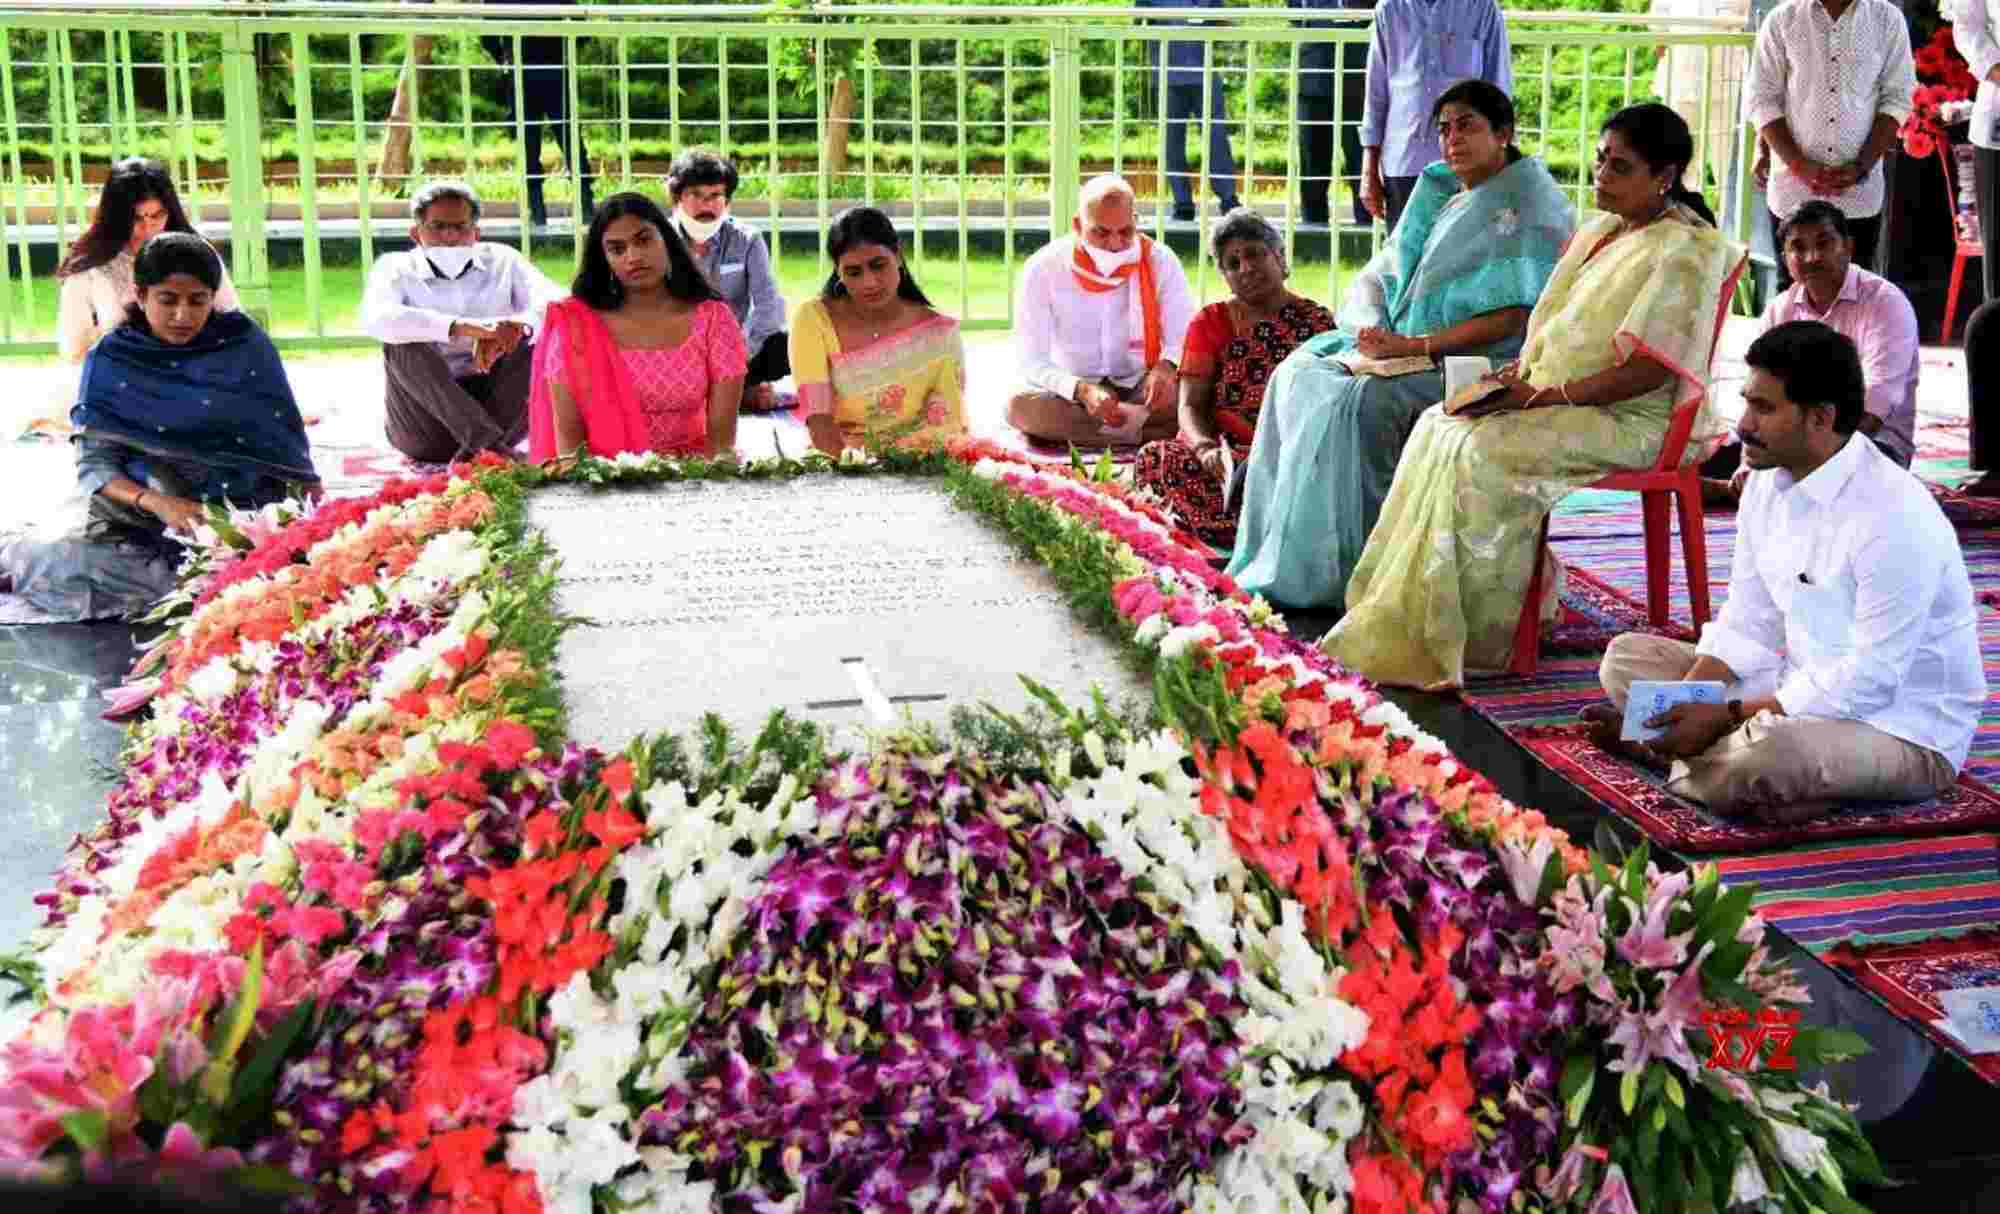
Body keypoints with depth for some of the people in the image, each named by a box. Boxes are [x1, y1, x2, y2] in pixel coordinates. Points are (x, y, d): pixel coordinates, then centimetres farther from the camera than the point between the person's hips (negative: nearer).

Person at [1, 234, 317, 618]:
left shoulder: (244, 343, 2)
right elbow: (94, 465, -4)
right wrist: (158, 503, -22)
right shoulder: (111, 359, 0)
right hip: (144, 523, 0)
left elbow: (286, 443, 6)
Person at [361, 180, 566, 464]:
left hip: (497, 403, 1)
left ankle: (479, 446, -28)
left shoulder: (501, 260, 9)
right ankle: (487, 442, -36)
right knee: (404, 340, -25)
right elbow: (376, 319, -21)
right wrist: (461, 327, -35)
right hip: (428, 427, -1)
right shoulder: (396, 267, 3)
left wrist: (516, 326, -33)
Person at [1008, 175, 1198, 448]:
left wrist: (1167, 367, -29)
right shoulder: (1042, 269, -9)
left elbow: (1185, 338, -3)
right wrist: (1082, 391, -32)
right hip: (1072, 392, 0)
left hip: (1142, 390, 0)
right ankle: (1148, 433, -27)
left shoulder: (1159, 261, -4)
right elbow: (1032, 361, -12)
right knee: (1020, 405, -34)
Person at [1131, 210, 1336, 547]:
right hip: (1222, 453, 2)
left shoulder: (1317, 322, 10)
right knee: (1155, 459, -29)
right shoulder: (1210, 322, 14)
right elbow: (1190, 406, 4)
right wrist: (1206, 449, -19)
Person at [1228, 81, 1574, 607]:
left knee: (1361, 399, -30)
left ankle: (1335, 577, -23)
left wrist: (1416, 345, -21)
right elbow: (1379, 274, 17)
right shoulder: (1440, 197, 18)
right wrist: (1374, 330, -6)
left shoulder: (1529, 203, -6)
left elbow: (1512, 318, -16)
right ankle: (1280, 554, -11)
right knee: (1300, 372, -9)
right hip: (1402, 344, 8)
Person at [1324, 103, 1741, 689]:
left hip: (1634, 421, -9)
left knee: (1482, 450, -27)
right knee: (1439, 426, -6)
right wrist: (1520, 372, 2)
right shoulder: (1597, 233, 16)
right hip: (1556, 400, 9)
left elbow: (1647, 371, -20)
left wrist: (1543, 396, -23)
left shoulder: (1686, 251, -13)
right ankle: (1412, 616, -7)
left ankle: (1462, 638, -18)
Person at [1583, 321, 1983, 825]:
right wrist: (1680, 707, -13)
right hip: (1807, 687, 8)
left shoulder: (1893, 518, -26)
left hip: (1904, 731, -8)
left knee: (1759, 757, -38)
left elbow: (1869, 680, -26)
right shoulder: (1767, 484, 0)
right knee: (1627, 656, 7)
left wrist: (1725, 716, -25)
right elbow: (1747, 626, 4)